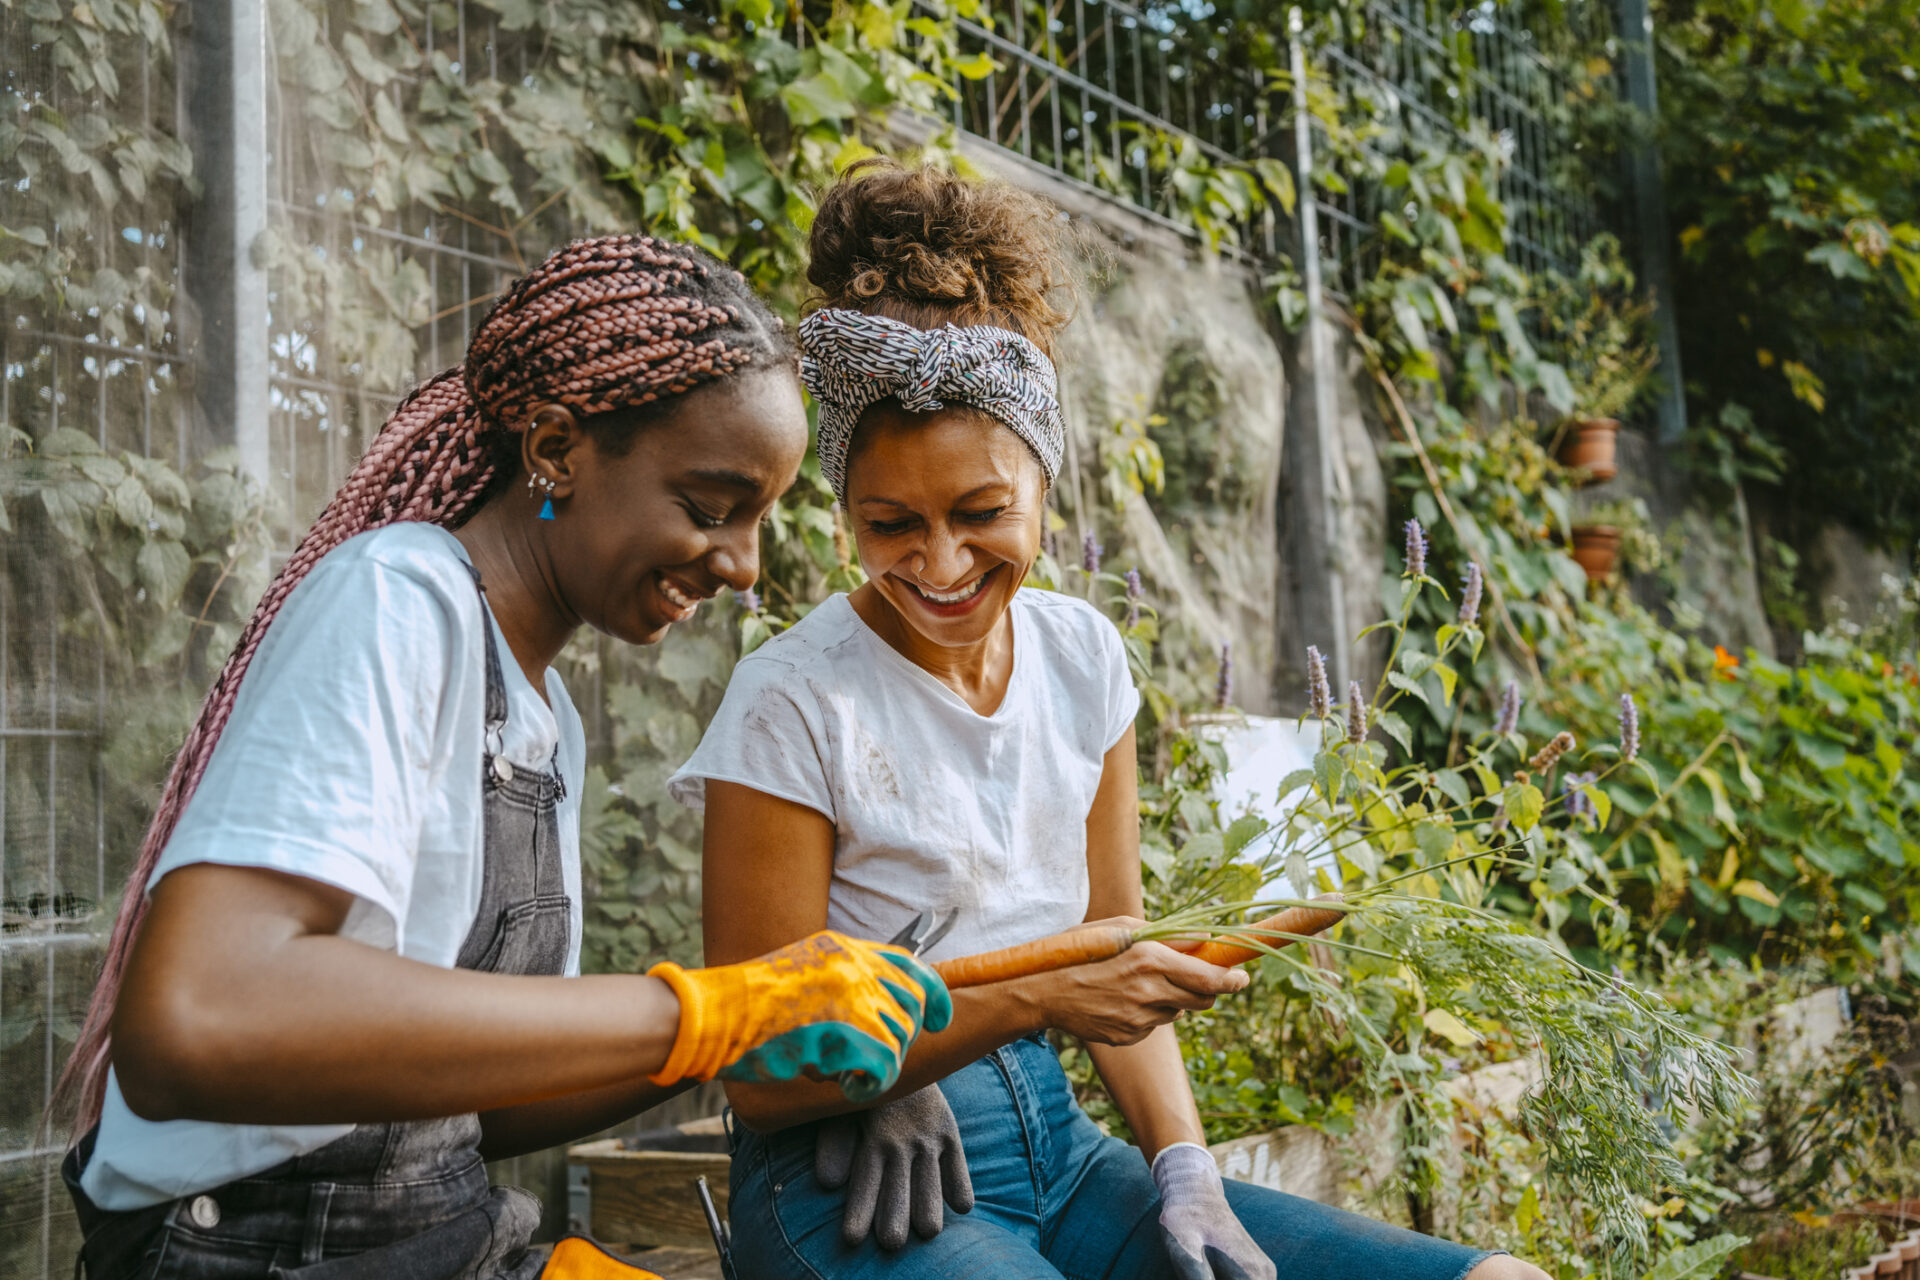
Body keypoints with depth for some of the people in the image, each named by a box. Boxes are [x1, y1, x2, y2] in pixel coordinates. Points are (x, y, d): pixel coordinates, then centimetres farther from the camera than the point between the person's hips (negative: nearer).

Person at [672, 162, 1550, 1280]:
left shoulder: (1082, 655, 3)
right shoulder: (794, 707, -14)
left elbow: (1116, 951, 9)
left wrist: (1187, 1176, -4)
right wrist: (1031, 996, -22)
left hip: (1061, 1153, 6)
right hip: (856, 1190, -6)